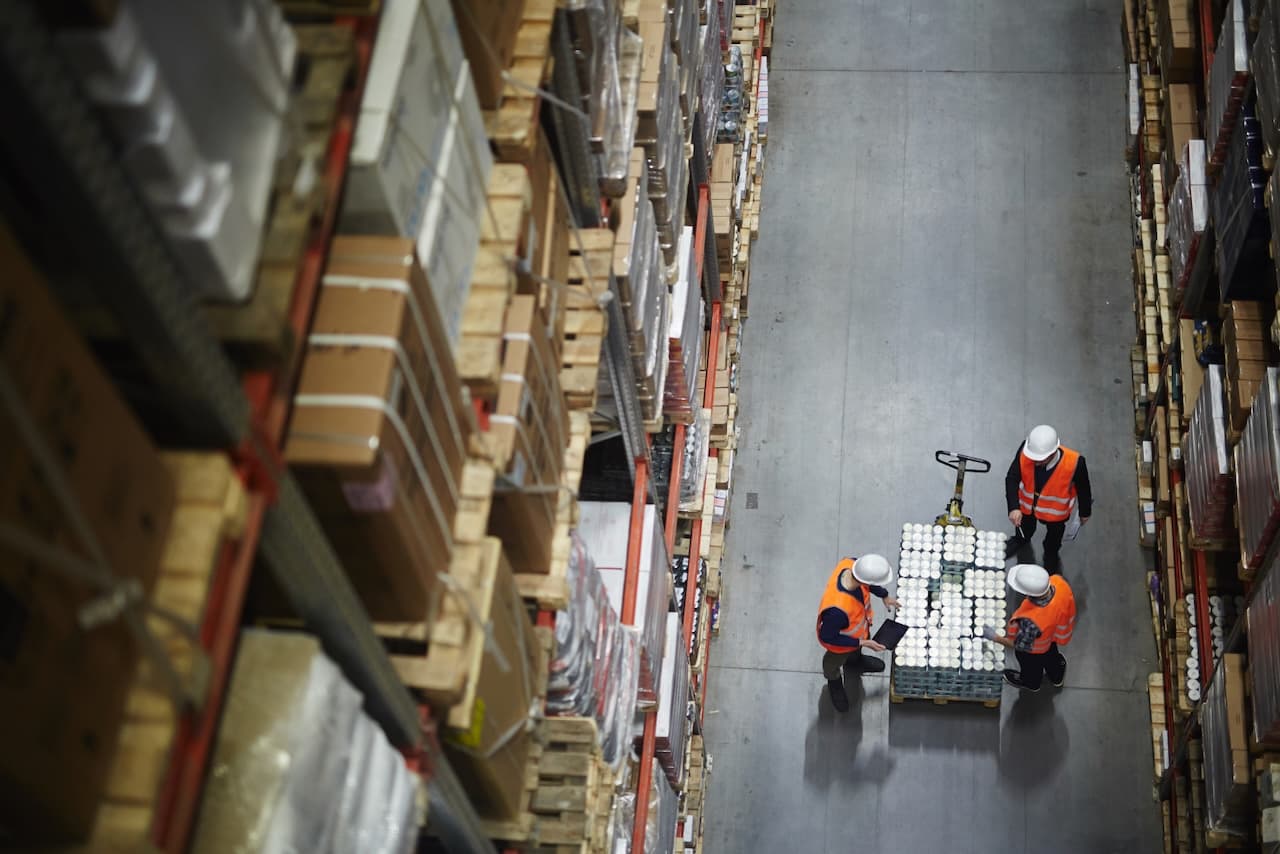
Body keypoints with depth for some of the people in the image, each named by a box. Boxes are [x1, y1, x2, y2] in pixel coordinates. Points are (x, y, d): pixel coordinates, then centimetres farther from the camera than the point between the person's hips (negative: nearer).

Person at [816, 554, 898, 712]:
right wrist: (861, 643, -25)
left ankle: (855, 660, 72)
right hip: (839, 640, -5)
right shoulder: (838, 609, -52)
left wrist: (884, 595, 1)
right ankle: (834, 682, 63)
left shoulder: (850, 564, -35)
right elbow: (827, 637, -31)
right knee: (835, 662, 31)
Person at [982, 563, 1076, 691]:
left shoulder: (1031, 621, -50)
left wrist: (995, 637, -17)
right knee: (1051, 654, 38)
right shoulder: (1058, 581, -37)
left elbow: (1019, 646, -30)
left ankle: (1030, 682, 66)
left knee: (1031, 664, 32)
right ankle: (1056, 676, 69)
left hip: (1034, 649, -4)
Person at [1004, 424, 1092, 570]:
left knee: (1054, 536, 32)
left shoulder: (1074, 463, -41)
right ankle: (1020, 539, 70)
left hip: (1055, 510, -1)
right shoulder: (1025, 451, -40)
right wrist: (1014, 508, -47)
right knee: (1024, 527, 35)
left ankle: (1051, 554, 65)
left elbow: (1083, 488, -21)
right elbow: (1012, 479, -32)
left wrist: (1085, 512, -3)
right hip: (1027, 504, 1)